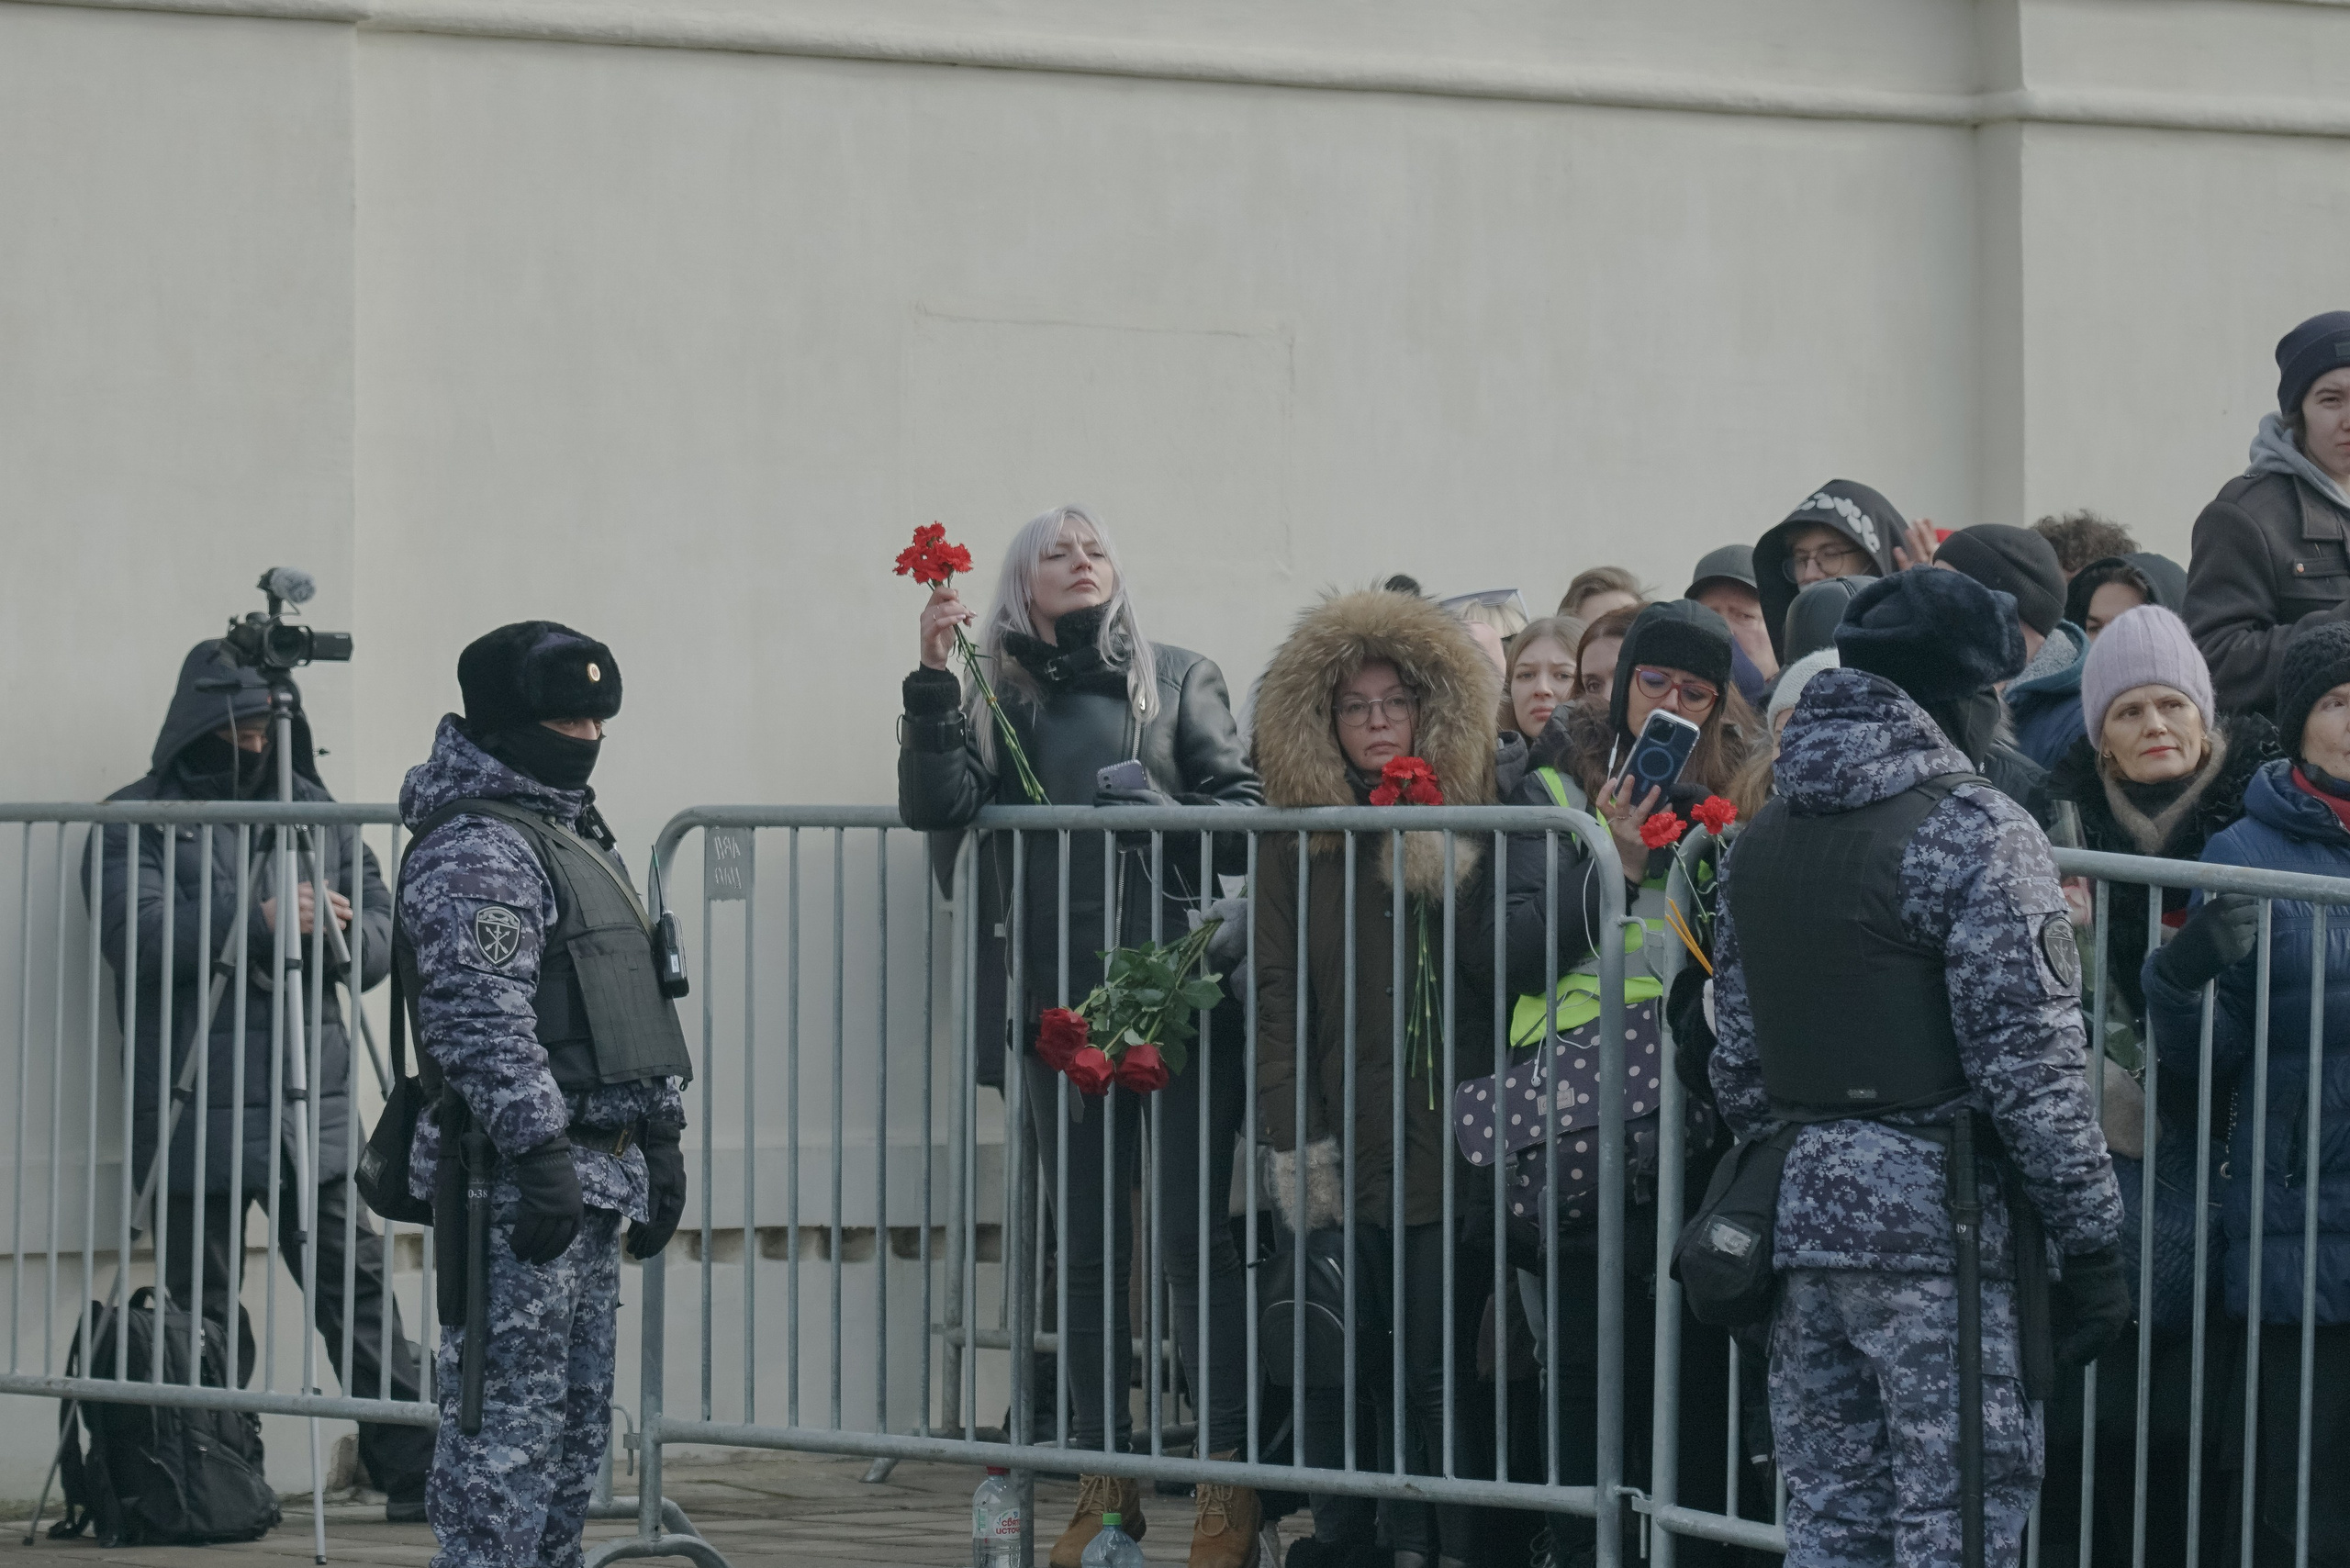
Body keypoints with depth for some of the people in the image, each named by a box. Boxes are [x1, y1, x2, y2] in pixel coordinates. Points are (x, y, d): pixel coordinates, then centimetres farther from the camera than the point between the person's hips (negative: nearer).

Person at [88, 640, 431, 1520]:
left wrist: (340, 929, -10)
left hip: (312, 1108, 3)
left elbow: (381, 941, 13)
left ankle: (415, 1471, 4)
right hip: (196, 1113, -3)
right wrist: (258, 923, -21)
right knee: (205, 1317, 1)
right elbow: (136, 933, -15)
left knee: (357, 1289, 2)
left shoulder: (316, 813, 15)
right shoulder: (136, 820, 1)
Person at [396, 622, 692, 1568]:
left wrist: (661, 1137, 22)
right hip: (520, 1175, -10)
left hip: (596, 1168, 10)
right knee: (509, 1416, -10)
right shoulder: (476, 849, -12)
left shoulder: (575, 835, 20)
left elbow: (635, 1004, 26)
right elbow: (483, 1018, -21)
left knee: (578, 1416, 14)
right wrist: (539, 1152, -25)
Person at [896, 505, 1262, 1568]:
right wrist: (933, 681, -14)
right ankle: (1105, 1480, 14)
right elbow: (935, 804, -4)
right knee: (1087, 1242, 8)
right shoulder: (995, 696, 9)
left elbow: (1246, 804, 3)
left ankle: (1230, 1480, -5)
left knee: (1196, 1232, -8)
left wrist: (1168, 820, -15)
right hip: (1058, 1001, 2)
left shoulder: (1179, 679, 8)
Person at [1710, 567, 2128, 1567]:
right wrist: (2092, 1240, -9)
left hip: (1800, 1213, 7)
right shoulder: (1974, 832, -11)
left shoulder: (1762, 840, 12)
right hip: (1937, 1223, -7)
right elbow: (2027, 1060, -15)